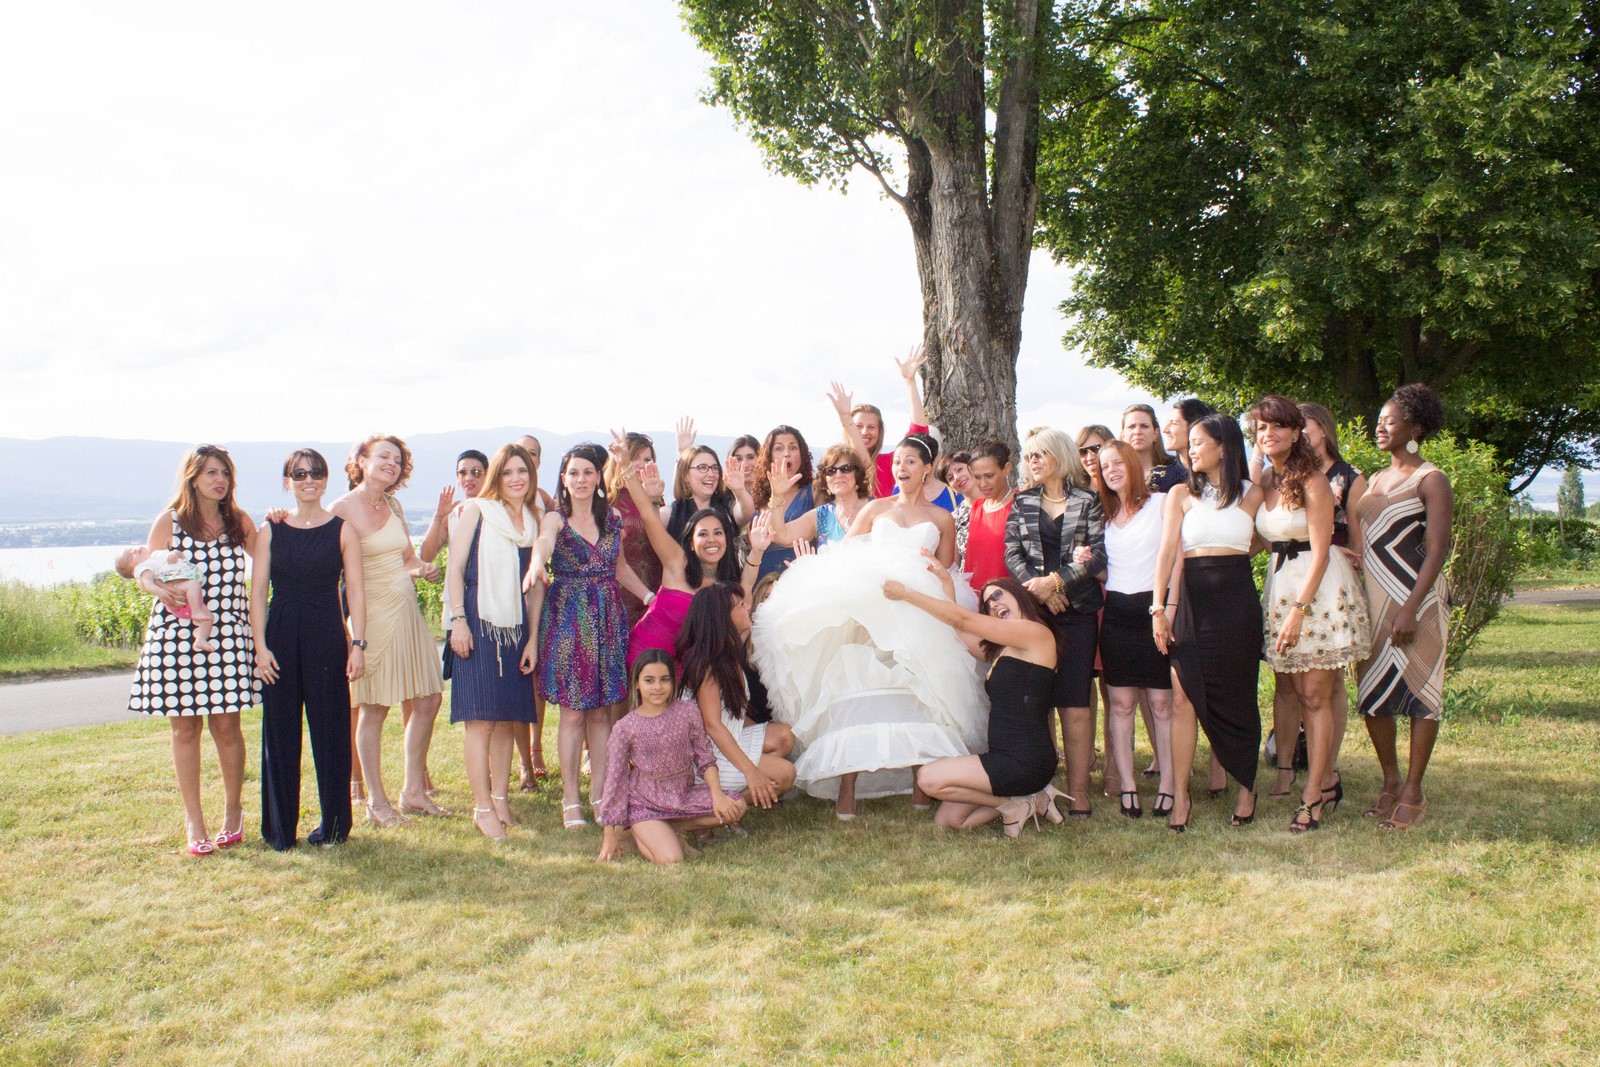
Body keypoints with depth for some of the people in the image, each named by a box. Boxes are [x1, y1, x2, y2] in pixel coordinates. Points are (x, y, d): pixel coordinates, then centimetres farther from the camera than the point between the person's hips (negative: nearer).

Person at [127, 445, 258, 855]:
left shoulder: (239, 522, 7)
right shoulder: (169, 521, 1)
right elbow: (144, 574, 3)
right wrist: (160, 590, -18)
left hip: (227, 635, 1)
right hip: (177, 632, -1)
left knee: (226, 726, 2)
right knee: (185, 728, 4)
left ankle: (233, 812, 20)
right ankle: (194, 823, 13)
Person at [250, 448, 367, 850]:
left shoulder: (343, 530, 3)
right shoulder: (270, 530, 6)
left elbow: (355, 591, 1)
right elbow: (257, 592, 4)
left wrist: (357, 645, -6)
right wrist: (261, 645, -4)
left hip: (327, 636, -1)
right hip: (281, 637, 1)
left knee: (330, 730, 3)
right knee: (280, 731, 5)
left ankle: (334, 824, 16)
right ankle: (280, 828, 17)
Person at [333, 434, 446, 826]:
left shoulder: (394, 506, 11)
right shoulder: (343, 508, -8)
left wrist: (423, 570, -1)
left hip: (407, 612, 7)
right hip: (372, 614, -7)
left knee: (427, 700, 7)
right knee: (374, 709, 1)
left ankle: (414, 791, 20)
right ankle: (376, 801, 14)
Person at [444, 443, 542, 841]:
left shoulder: (534, 521, 13)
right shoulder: (477, 510, 1)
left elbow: (535, 585, 13)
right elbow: (455, 567, -2)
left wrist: (533, 638, 9)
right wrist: (458, 620, -11)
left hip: (516, 627, 5)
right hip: (479, 622, -4)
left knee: (507, 718, 9)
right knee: (481, 718, -5)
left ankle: (501, 798, 19)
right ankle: (483, 807, 2)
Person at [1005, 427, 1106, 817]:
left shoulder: (1088, 502, 6)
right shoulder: (1022, 503, 14)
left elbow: (1099, 554, -4)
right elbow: (1012, 553, 6)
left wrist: (1055, 581, -12)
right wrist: (1037, 586, -10)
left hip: (1077, 609, -2)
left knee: (1074, 703, -5)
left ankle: (1078, 791, -3)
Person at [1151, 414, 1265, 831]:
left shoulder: (1252, 495, 6)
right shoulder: (1182, 495, 6)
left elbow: (1260, 542, 12)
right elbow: (1168, 551, -1)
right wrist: (1158, 607, -6)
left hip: (1237, 599, 0)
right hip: (1192, 598, 1)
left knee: (1237, 695, 5)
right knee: (1183, 698, -4)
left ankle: (1246, 786, 21)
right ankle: (1180, 794, 2)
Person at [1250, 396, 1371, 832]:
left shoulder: (1312, 482, -11)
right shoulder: (1263, 483, 9)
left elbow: (1320, 551, -15)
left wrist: (1298, 609, -18)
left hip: (1320, 588, -7)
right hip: (1279, 585, 7)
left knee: (1314, 695, -4)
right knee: (1293, 691, 7)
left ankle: (1313, 796, 2)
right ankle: (1327, 778, 22)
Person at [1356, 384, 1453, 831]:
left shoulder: (1430, 480, -6)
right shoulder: (1377, 479, 16)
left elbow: (1437, 551, -13)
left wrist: (1410, 608, -20)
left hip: (1416, 600, -7)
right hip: (1373, 599, 7)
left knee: (1418, 693, -1)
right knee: (1372, 693, 7)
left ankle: (1413, 793, 7)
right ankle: (1391, 782, 21)